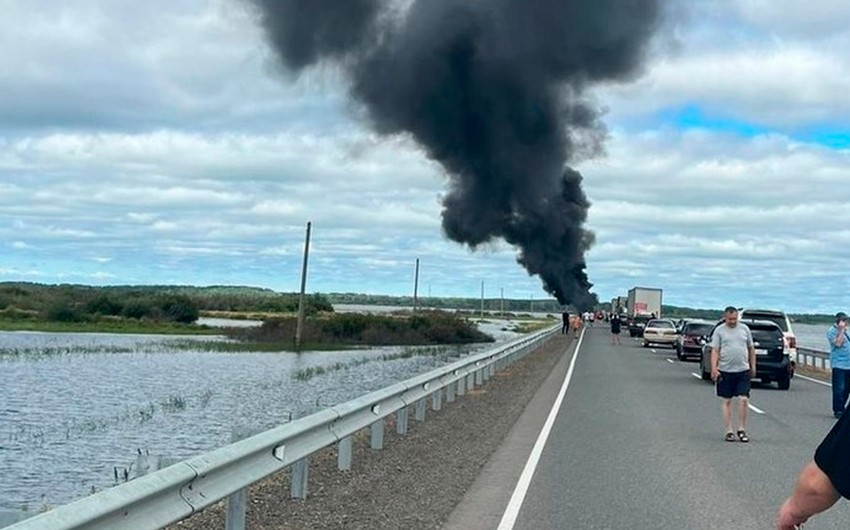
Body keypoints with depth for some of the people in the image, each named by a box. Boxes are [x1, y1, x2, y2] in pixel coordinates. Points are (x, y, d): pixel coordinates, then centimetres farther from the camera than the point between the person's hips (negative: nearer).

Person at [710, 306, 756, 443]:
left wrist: (753, 367, 13)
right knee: (727, 401, 5)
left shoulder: (744, 329, 8)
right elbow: (715, 351, -3)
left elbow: (751, 348, 15)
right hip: (725, 371, -1)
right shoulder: (719, 330, 0)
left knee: (743, 399, -7)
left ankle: (741, 430, 5)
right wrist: (714, 369, -13)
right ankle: (729, 431, 10)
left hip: (743, 370, 1)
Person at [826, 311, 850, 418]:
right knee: (839, 388, -8)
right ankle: (838, 410, -3)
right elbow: (838, 343, -19)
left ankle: (841, 408, 18)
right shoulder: (832, 331, -6)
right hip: (839, 364, -7)